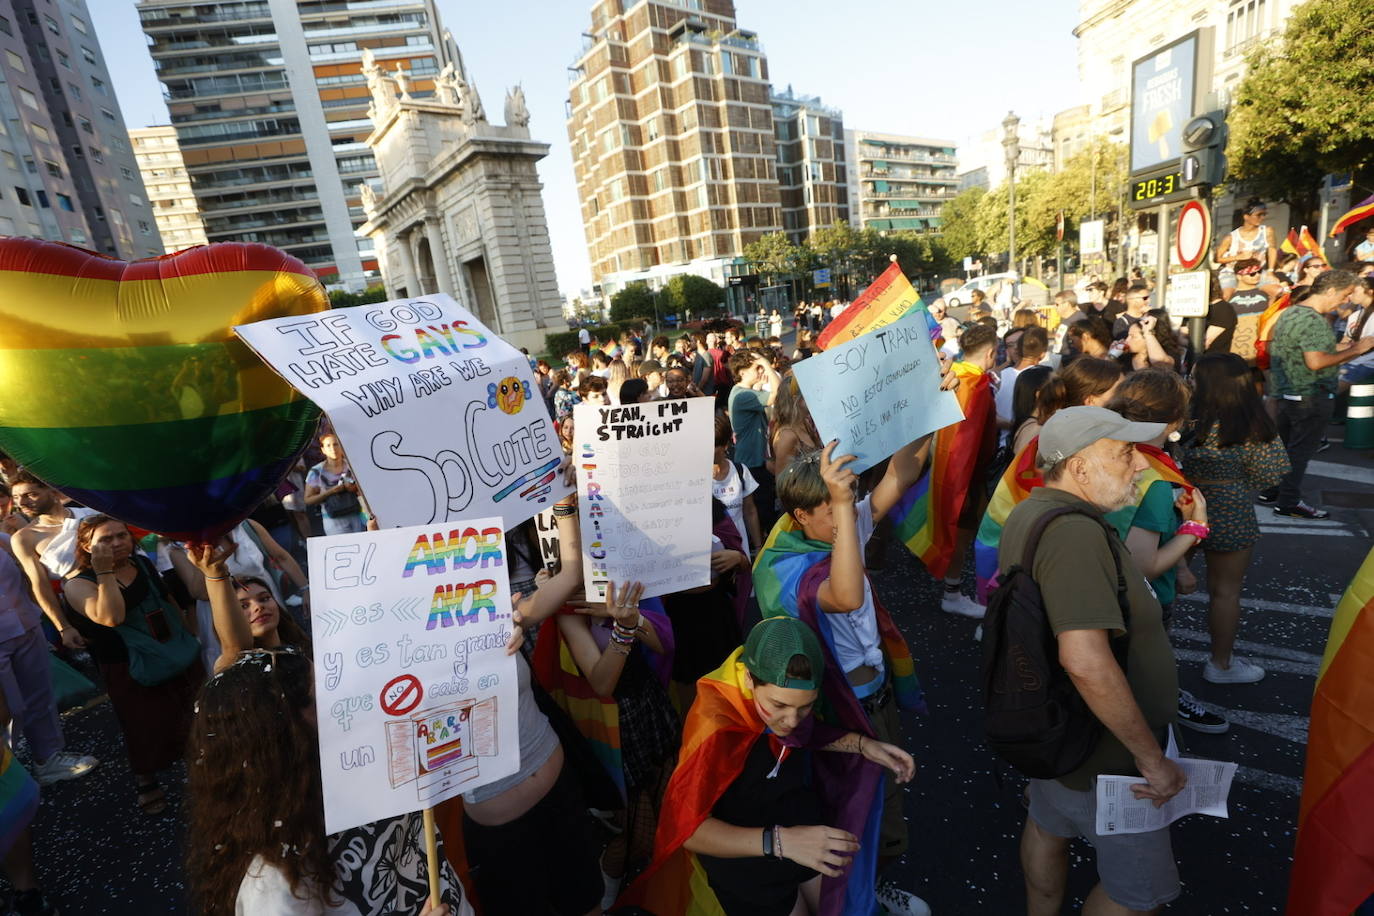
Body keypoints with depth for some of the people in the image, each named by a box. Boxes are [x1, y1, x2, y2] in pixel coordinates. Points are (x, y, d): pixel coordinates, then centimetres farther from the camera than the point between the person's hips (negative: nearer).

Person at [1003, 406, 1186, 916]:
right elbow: (1086, 661, -39)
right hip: (1098, 755, -9)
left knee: (1047, 825, 29)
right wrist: (1151, 757, -26)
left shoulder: (1031, 512, -1)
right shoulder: (1074, 531, -32)